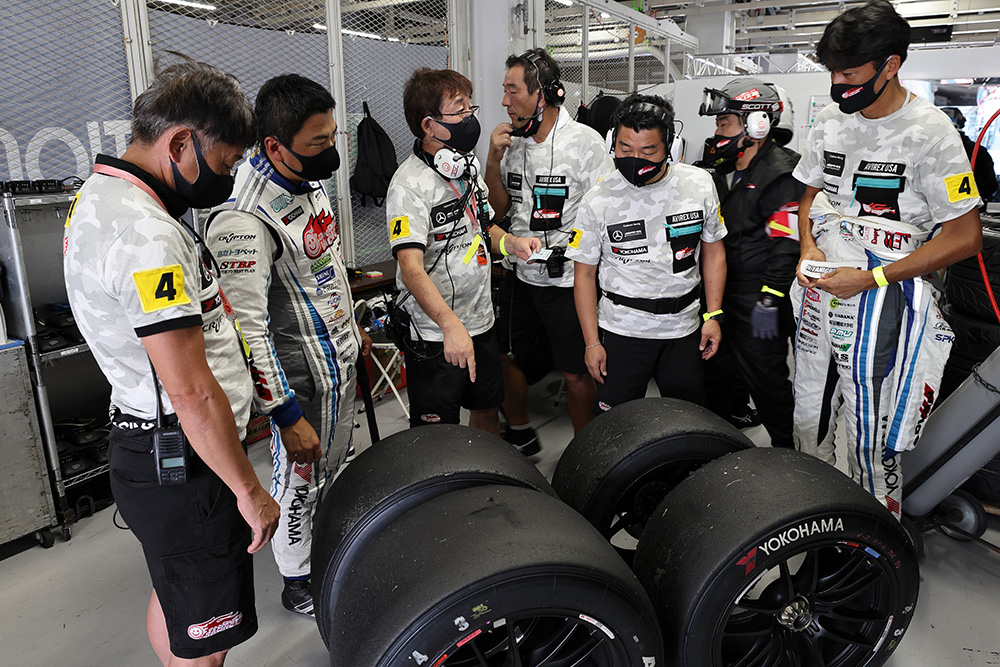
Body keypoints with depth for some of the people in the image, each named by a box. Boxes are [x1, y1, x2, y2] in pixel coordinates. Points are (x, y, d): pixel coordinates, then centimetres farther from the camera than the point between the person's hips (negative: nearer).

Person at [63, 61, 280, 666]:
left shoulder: (102, 196, 9)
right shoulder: (145, 234, -25)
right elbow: (192, 393, -26)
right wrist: (249, 490, -16)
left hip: (151, 449, 10)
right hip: (182, 464, -10)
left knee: (173, 597, 27)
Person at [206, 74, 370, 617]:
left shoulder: (311, 180, 1)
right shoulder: (244, 221, -29)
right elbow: (247, 331, -28)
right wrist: (287, 416, -25)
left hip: (340, 356, 9)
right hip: (301, 378, -8)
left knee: (338, 466, 23)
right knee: (301, 479, 10)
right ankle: (299, 582, 33)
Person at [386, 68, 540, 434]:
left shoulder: (467, 167, 8)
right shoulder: (410, 184, -19)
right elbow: (412, 269, -29)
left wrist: (509, 242, -2)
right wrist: (451, 326, -41)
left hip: (480, 322, 8)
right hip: (433, 334, -8)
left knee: (488, 410, 22)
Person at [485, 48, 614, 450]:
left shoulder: (584, 141, -12)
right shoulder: (512, 141, 5)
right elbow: (498, 209, 6)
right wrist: (494, 159, -7)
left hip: (569, 280, -6)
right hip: (521, 276, 6)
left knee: (576, 374, 4)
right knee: (509, 358, 16)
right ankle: (519, 435, 39)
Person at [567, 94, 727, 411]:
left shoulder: (700, 184, -2)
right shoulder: (598, 200, -8)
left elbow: (713, 250, 8)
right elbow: (585, 274, -3)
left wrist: (713, 315, 3)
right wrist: (591, 342, -4)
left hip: (684, 328, 2)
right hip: (621, 331, -2)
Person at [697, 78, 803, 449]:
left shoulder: (781, 174, -14)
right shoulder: (722, 171, 14)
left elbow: (787, 245, -20)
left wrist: (769, 301, -24)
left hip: (757, 303, -9)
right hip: (721, 296, 9)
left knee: (766, 379, 2)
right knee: (715, 371, 18)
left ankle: (786, 451, 22)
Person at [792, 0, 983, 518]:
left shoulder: (930, 132, -13)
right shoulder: (830, 121, 5)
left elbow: (964, 237, -13)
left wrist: (870, 278, -19)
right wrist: (808, 245, -2)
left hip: (881, 299, -6)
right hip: (818, 288, 6)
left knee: (872, 434, 1)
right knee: (808, 416, 17)